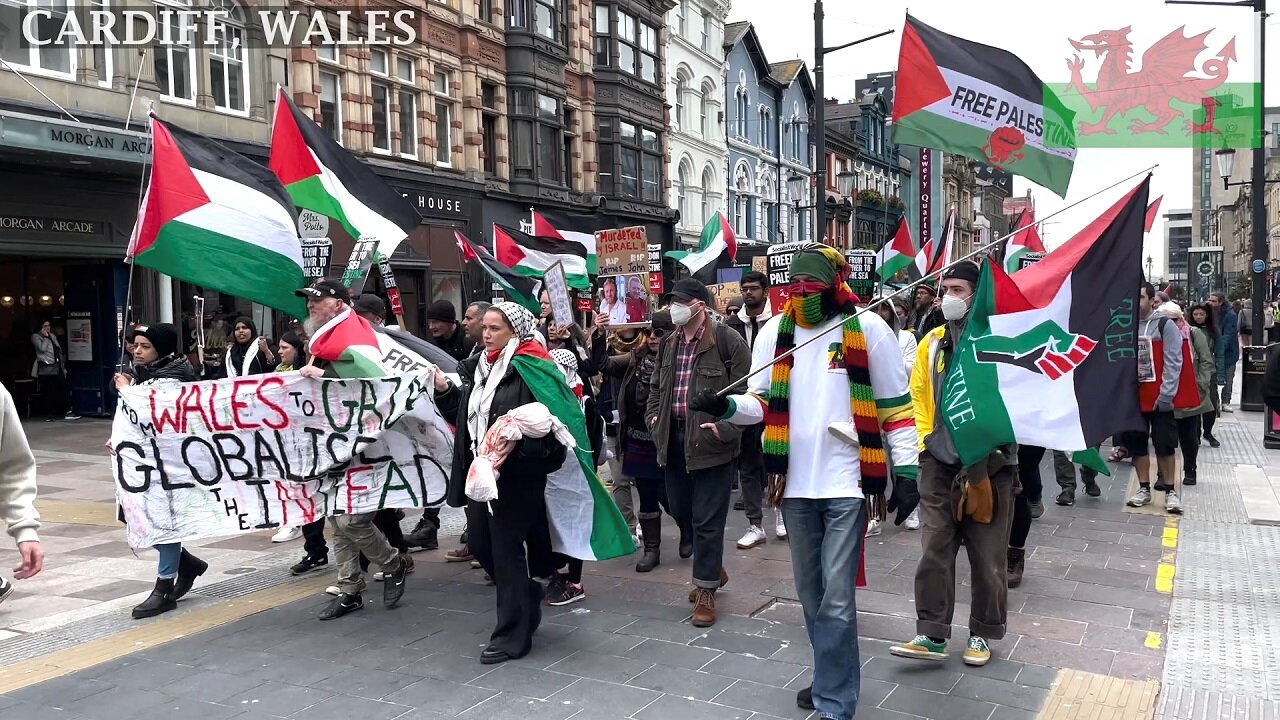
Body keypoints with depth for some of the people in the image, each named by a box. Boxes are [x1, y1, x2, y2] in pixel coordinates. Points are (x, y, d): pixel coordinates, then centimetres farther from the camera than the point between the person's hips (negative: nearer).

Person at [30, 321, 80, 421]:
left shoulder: (53, 336, 18)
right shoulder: (36, 337, 1)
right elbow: (42, 348, -17)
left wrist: (63, 367, 16)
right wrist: (45, 336, -7)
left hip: (57, 368, 5)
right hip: (45, 368, -5)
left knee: (63, 389, -2)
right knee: (46, 392, 1)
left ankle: (68, 412, -3)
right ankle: (49, 414, 6)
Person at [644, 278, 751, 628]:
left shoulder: (728, 340, -10)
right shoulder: (669, 344, 13)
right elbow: (656, 386, 25)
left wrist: (725, 426, -19)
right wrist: (653, 417, 12)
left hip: (710, 441, -7)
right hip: (673, 439, 8)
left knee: (707, 519, -1)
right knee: (680, 511, 17)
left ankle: (706, 590, 13)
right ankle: (713, 569, 39)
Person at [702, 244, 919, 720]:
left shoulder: (868, 328, -4)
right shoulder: (774, 331, 6)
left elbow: (896, 406, -1)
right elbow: (762, 402, 9)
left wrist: (906, 472, -4)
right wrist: (726, 407, -12)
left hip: (846, 483, -4)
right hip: (796, 483, 5)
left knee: (836, 598, -4)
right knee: (810, 593, 16)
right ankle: (832, 680, 35)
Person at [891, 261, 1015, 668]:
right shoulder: (932, 342, 7)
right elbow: (919, 394, 14)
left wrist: (990, 449, -10)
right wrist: (925, 441, 7)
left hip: (988, 464, -3)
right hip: (939, 463, 3)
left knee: (987, 555, 8)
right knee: (934, 551, 2)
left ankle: (982, 634, 23)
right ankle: (932, 635, 10)